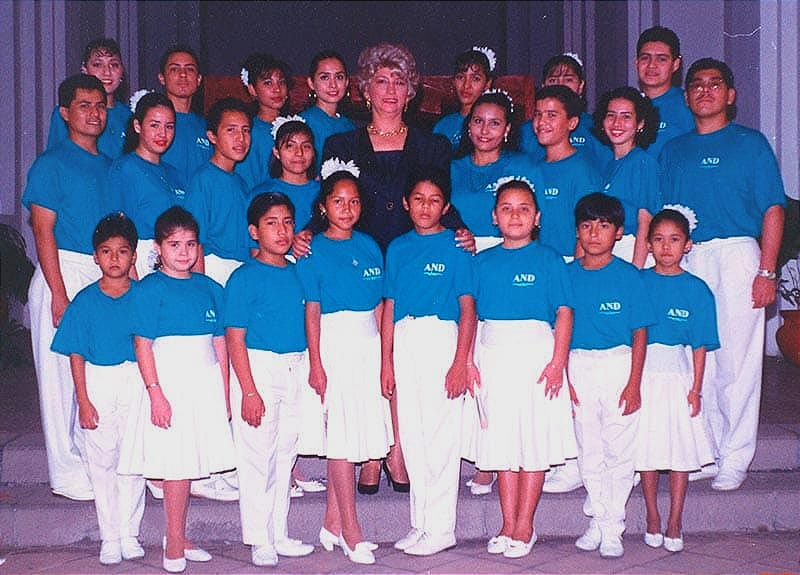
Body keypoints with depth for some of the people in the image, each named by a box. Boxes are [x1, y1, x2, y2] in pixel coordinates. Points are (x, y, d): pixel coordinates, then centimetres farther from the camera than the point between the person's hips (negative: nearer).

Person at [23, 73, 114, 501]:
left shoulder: (110, 166, 16)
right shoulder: (52, 164, -3)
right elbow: (43, 232, -9)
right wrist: (59, 293, -15)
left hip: (106, 278, 6)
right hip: (65, 275, -6)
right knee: (63, 373, -2)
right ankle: (68, 473, 5)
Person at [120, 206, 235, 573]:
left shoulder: (209, 288, 11)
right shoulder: (150, 289, -4)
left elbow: (220, 342, 12)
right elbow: (142, 344, -8)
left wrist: (224, 392, 9)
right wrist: (155, 392, -15)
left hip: (206, 383, 5)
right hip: (170, 383, -5)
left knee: (190, 461, 8)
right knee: (176, 463, -4)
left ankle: (179, 538, 19)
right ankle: (174, 544, 5)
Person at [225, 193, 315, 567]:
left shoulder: (298, 273, 9)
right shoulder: (244, 278, -9)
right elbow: (235, 339, -12)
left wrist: (311, 372, 9)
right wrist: (249, 391, -17)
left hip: (296, 370, 6)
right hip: (259, 369, -6)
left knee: (285, 455, 13)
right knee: (257, 456, 0)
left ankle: (279, 535, 24)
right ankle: (259, 541, 11)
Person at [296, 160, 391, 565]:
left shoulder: (369, 245, 12)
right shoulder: (315, 250, -2)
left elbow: (378, 304, 13)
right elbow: (312, 310, -6)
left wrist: (385, 354, 10)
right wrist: (316, 363, -10)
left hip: (369, 343, 5)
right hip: (335, 344, -5)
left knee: (361, 430, 6)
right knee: (341, 432, -3)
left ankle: (332, 521, 16)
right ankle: (350, 531, 2)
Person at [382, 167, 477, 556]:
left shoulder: (455, 246, 0)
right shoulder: (397, 248, 13)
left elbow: (467, 308, -4)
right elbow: (389, 307, 14)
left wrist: (461, 361, -12)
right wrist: (386, 362, 9)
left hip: (442, 339, -5)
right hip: (404, 343, 5)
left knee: (441, 436, -3)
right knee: (412, 437, 8)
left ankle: (441, 528, 5)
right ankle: (420, 524, 18)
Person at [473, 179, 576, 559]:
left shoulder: (548, 260, 0)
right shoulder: (483, 262, 9)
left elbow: (564, 313, -4)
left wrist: (558, 362, -12)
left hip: (535, 353, -3)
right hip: (493, 355, 3)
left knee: (534, 438, 0)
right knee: (501, 439, 7)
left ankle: (524, 526, 9)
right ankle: (508, 524, 16)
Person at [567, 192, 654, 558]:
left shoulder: (628, 276, -2)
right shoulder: (568, 274, 4)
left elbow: (639, 334, -2)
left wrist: (634, 383, -8)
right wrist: (563, 376, 0)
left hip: (618, 366, -2)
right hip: (578, 366, 3)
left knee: (618, 448, 1)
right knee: (588, 449, 9)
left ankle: (613, 527, 9)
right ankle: (597, 518, 21)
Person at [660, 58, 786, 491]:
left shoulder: (750, 143, 6)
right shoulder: (673, 150, 16)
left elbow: (773, 209, 0)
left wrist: (766, 271, -9)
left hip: (737, 255, -3)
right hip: (686, 258, 4)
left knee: (737, 362, -3)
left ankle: (734, 460, 4)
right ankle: (706, 453, 15)